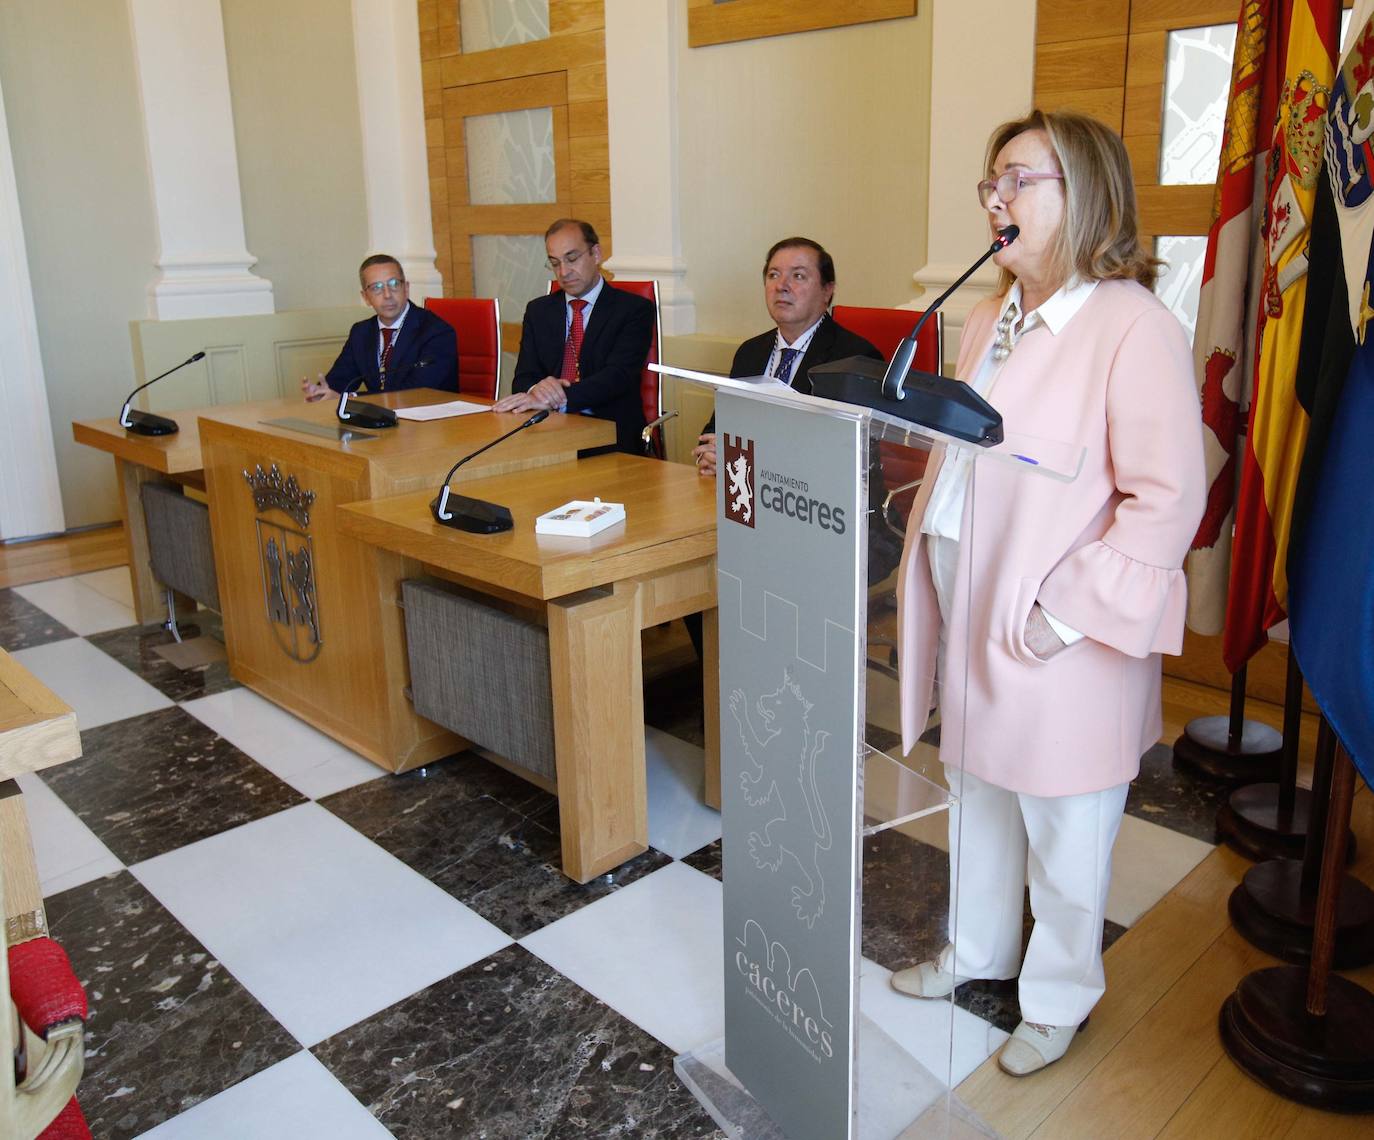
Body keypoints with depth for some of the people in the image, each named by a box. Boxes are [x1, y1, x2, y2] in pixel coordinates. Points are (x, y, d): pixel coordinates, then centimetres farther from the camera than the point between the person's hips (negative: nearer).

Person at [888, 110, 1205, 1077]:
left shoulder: (1133, 328, -17)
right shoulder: (990, 321, 9)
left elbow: (1169, 499, -20)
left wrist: (1071, 610, -21)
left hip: (1061, 639, -7)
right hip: (971, 616, 8)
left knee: (1063, 833, 11)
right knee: (978, 798, 23)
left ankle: (1059, 996, 35)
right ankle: (975, 951, 46)